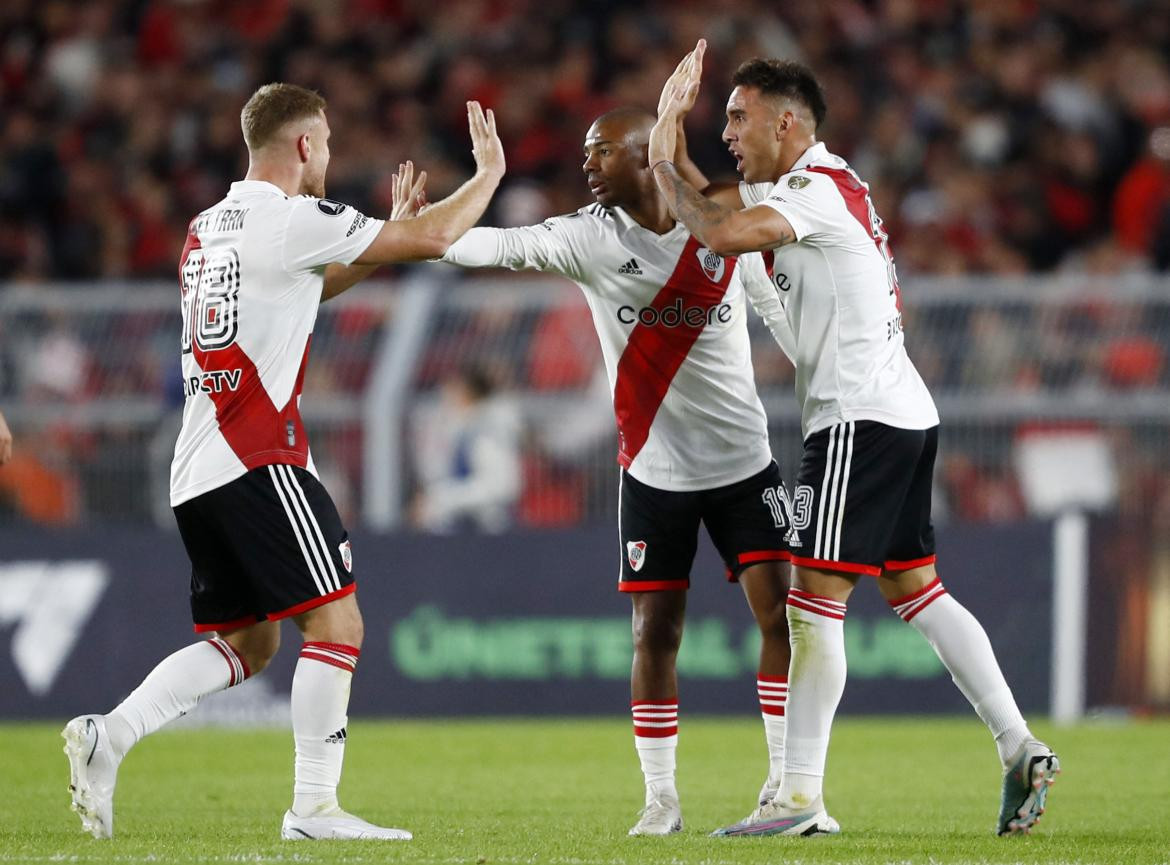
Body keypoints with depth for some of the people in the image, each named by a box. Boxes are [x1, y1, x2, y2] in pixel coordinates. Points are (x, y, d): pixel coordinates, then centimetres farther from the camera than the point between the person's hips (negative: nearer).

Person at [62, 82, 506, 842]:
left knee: (247, 642, 13)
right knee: (337, 621, -6)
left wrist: (380, 246, 32)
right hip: (258, 462, -9)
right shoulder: (293, 219, -8)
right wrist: (490, 172, 13)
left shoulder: (208, 228, 18)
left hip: (198, 467, 9)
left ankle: (107, 736, 0)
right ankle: (314, 805, -9)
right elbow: (435, 239, -4)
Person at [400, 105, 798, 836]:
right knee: (655, 631, 0)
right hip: (654, 468, 0)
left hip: (743, 461, 0)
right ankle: (662, 798, 11)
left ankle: (785, 784, 3)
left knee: (779, 610, -7)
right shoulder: (589, 236, -9)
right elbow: (500, 246, -19)